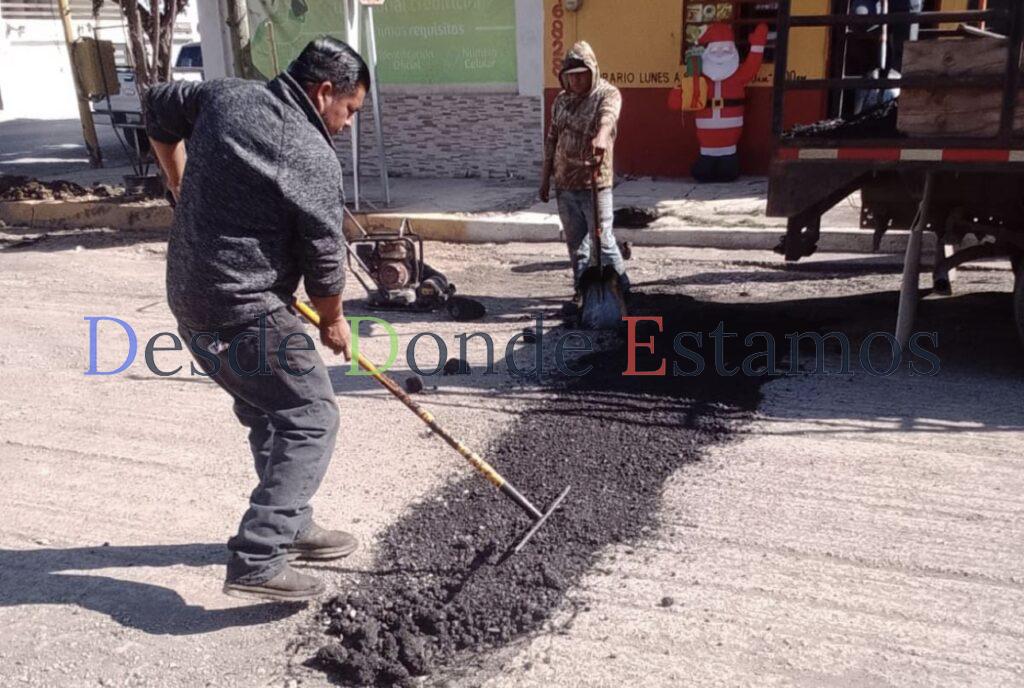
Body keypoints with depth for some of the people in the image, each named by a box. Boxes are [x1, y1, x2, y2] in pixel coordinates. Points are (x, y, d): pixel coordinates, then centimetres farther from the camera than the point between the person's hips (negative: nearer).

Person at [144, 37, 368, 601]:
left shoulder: (225, 95, 6)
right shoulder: (314, 159, -16)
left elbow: (159, 107, 24)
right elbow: (324, 259, -9)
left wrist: (181, 185, 31)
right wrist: (332, 323, 8)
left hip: (191, 295, 9)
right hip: (243, 311, -9)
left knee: (269, 412, 20)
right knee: (311, 418, -3)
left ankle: (291, 526, 33)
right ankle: (257, 562, -6)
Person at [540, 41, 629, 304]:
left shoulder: (608, 93, -7)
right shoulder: (561, 100, 11)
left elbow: (608, 116, -31)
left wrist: (600, 136, -53)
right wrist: (546, 177, 15)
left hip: (594, 183, -6)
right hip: (564, 183, 6)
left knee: (603, 240, -4)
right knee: (575, 242, 12)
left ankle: (621, 289, 12)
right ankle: (583, 290, 23)